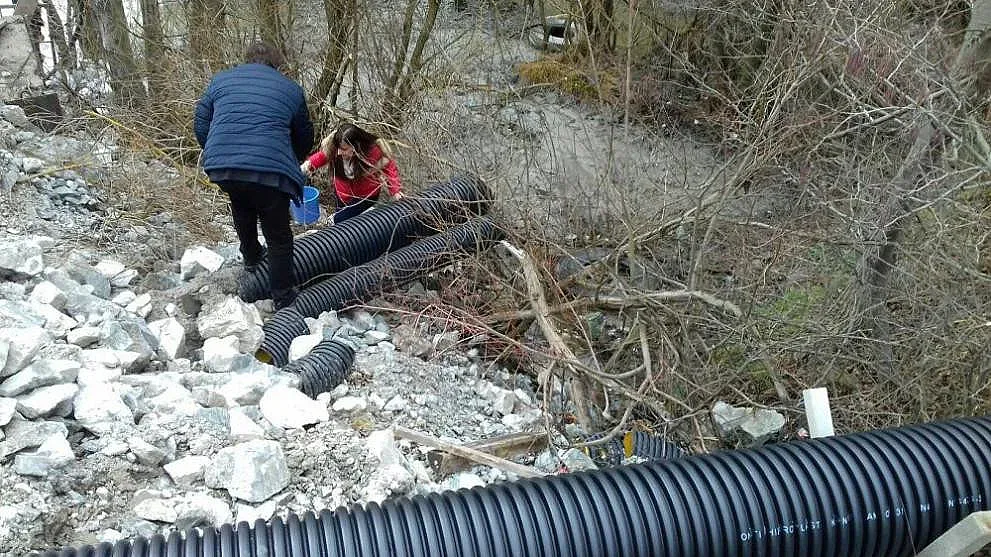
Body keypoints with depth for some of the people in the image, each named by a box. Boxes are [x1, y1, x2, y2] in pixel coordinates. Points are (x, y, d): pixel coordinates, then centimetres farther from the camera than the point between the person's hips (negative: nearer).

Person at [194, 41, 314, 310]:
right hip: (270, 170, -3)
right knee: (279, 237, 10)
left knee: (242, 206, 34)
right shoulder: (291, 88, 16)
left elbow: (200, 126, 17)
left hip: (221, 166, 3)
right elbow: (305, 138, 23)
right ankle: (283, 298, 15)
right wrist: (291, 162, 42)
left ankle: (251, 259, 49)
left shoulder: (221, 79, 20)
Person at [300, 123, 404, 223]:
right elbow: (321, 156, -5)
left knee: (340, 220, -14)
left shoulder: (372, 151, -34)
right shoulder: (331, 146, -26)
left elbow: (389, 167, -18)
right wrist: (309, 164, -25)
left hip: (365, 196, -4)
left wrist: (395, 191, -28)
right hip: (343, 193, 5)